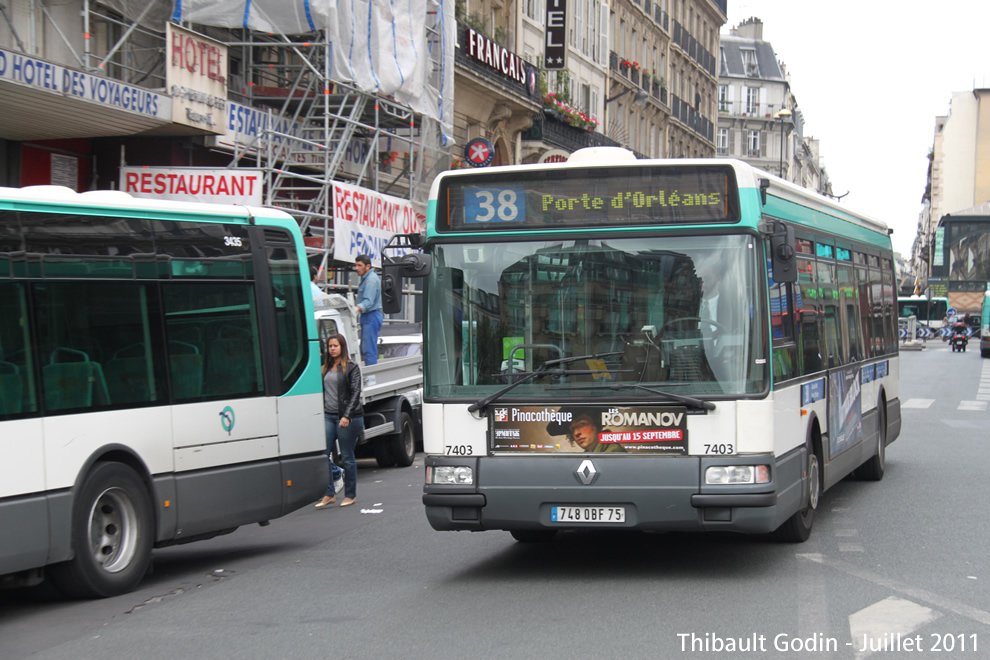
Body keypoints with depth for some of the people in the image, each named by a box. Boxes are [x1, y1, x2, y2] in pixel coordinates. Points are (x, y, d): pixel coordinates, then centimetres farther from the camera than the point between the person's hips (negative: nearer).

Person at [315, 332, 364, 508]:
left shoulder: (352, 368, -2)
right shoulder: (325, 368, 13)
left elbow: (355, 393, -8)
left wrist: (347, 416, -16)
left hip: (348, 417, -5)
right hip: (328, 416, 5)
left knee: (347, 457, 2)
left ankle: (350, 495, 13)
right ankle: (329, 494, 1)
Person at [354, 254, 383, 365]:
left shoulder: (371, 279, -15)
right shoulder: (366, 278, 19)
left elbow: (369, 301, -25)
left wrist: (357, 308, -39)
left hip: (371, 317, -11)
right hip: (367, 317, 11)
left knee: (369, 349, -13)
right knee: (364, 349, 12)